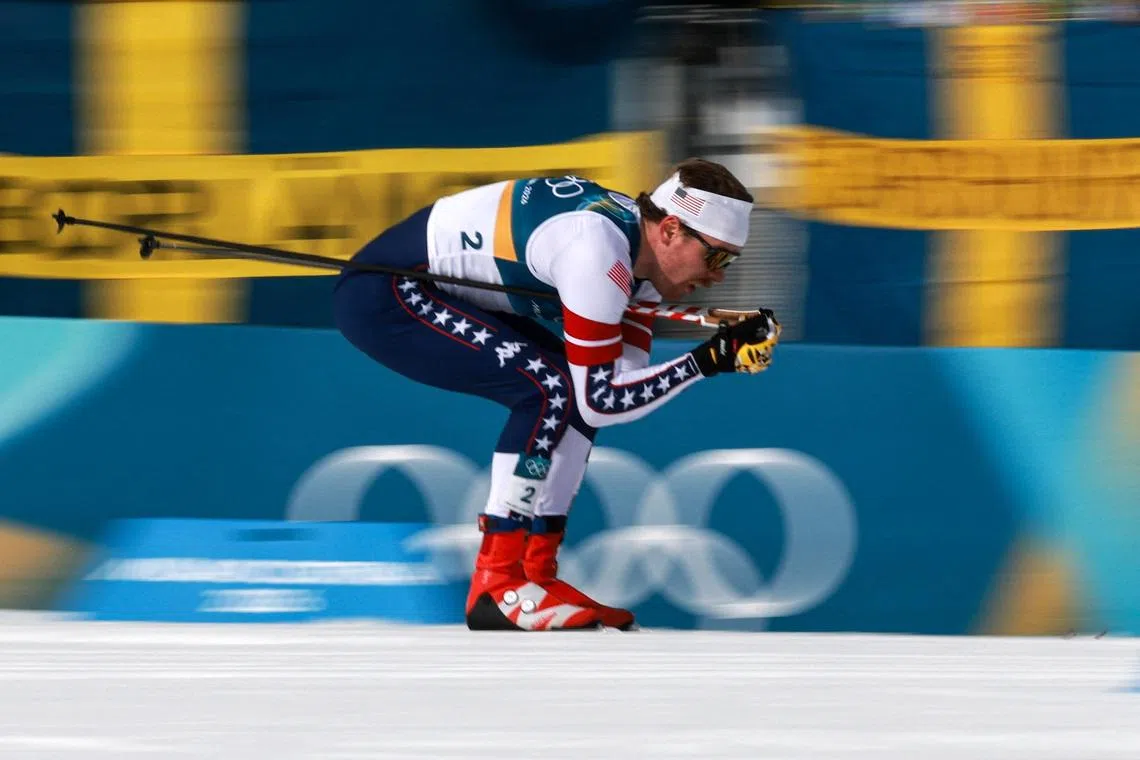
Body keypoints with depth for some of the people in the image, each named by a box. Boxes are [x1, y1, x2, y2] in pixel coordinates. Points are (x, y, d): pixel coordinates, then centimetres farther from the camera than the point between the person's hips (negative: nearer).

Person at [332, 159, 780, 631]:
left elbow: (627, 381, 1)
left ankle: (535, 573, 10)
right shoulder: (599, 251, -27)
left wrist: (724, 350, -11)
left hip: (443, 292, 10)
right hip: (380, 293, -10)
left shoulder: (639, 236, 2)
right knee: (548, 388, -21)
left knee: (573, 389, 7)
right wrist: (708, 361, -24)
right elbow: (600, 403, -24)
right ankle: (495, 587, -16)